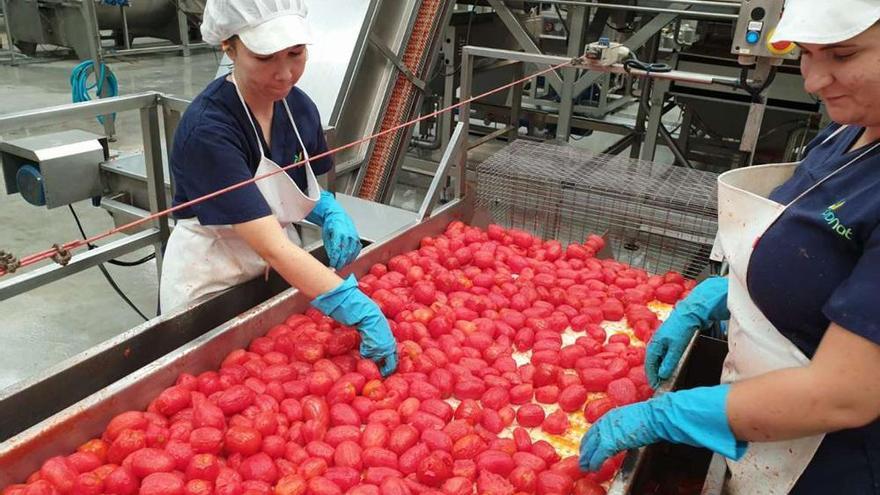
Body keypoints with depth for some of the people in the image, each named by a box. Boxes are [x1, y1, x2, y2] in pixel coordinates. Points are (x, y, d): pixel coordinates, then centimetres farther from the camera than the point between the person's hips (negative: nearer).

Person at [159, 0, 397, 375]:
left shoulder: (300, 107, -8)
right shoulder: (207, 130, -28)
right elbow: (272, 247, -35)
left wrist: (331, 213, -13)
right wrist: (362, 312, -40)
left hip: (286, 270, 6)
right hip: (211, 286, -6)